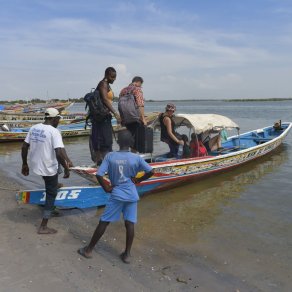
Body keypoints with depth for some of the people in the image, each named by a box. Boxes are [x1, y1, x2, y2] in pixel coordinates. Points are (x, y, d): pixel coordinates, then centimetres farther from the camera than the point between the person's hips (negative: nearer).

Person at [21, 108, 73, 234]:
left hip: (35, 166, 7)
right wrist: (66, 169, -15)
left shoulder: (33, 128, 1)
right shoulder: (54, 131, -19)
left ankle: (54, 184, 53)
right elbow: (59, 153, -27)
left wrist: (24, 164, 16)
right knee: (51, 194, 8)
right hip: (48, 168, -6)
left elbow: (24, 147, 5)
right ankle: (43, 227, 13)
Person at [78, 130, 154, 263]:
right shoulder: (136, 158, -6)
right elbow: (150, 172, -4)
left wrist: (106, 188, 0)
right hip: (132, 195, 1)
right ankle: (127, 254, 15)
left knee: (104, 222, 8)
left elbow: (99, 175, -14)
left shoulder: (110, 156, -8)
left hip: (117, 194, -1)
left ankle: (89, 249, 20)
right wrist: (138, 180, 9)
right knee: (129, 224, 8)